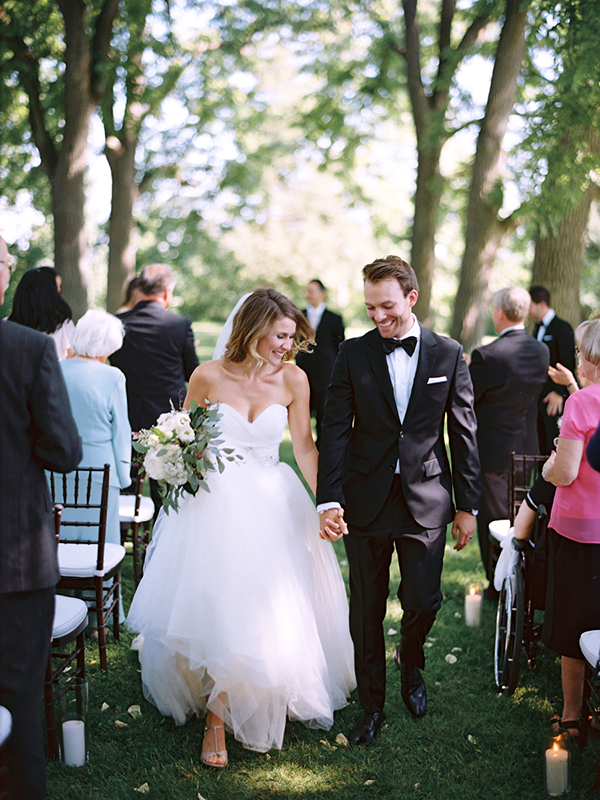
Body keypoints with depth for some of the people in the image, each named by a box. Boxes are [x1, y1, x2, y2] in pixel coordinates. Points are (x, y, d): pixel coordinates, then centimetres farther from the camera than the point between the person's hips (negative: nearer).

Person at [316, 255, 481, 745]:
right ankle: (372, 705, 26)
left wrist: (468, 505, 3)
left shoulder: (448, 355, 1)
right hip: (365, 501, 0)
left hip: (425, 502, 0)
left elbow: (464, 433, 4)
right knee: (366, 610, 8)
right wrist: (329, 500, -15)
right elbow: (335, 430, -5)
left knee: (423, 601, 2)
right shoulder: (353, 354, -1)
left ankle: (411, 664, 36)